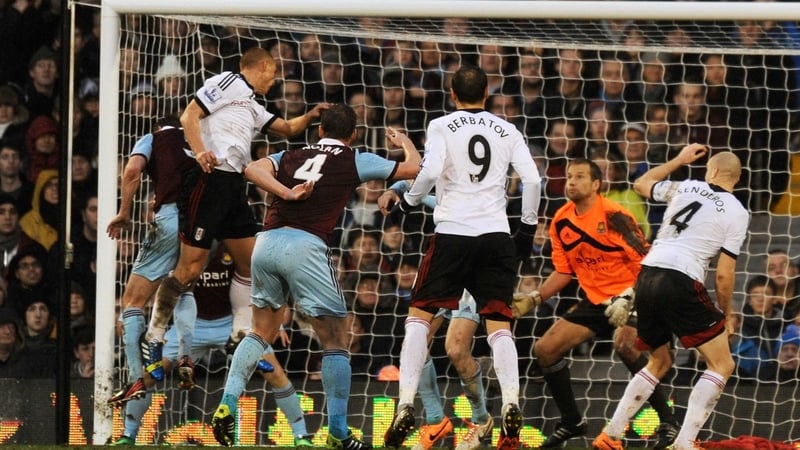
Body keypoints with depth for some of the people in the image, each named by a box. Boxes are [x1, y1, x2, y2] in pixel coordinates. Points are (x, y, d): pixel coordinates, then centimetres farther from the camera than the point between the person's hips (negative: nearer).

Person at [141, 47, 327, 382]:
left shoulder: (253, 108, 25)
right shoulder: (229, 82, 0)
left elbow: (287, 129, 34)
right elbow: (189, 115, -9)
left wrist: (310, 116, 16)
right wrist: (200, 151, -23)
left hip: (233, 185, 9)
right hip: (208, 178, -9)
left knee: (251, 260, 9)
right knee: (191, 267, -10)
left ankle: (241, 336, 19)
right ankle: (153, 339, -3)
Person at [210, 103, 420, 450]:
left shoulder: (291, 157, 21)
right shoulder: (355, 161, 11)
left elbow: (253, 169, 3)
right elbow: (414, 169, 17)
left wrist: (287, 193, -5)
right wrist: (405, 142, 37)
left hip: (266, 242, 5)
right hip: (306, 246, -4)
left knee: (261, 332, 21)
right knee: (336, 342, 4)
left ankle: (227, 404, 4)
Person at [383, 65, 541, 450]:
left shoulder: (442, 126, 3)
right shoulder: (507, 131, 12)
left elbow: (430, 172, -12)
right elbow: (532, 179, 4)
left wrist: (409, 201, 6)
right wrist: (527, 228, 14)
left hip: (453, 231, -2)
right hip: (496, 234, 2)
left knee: (419, 314, 8)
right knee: (499, 324, 3)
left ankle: (406, 406, -4)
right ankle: (511, 407, -17)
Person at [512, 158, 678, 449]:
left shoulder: (614, 216, -17)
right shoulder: (561, 222, 3)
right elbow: (563, 272, 14)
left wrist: (627, 299, -29)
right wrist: (532, 300, 5)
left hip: (629, 298, -8)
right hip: (595, 301, 8)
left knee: (624, 345, -35)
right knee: (545, 349, 2)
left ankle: (668, 422, -27)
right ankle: (572, 422, 19)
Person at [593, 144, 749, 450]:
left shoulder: (686, 188, 15)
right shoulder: (737, 212, 2)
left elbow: (642, 184, 36)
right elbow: (724, 274, -1)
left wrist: (679, 160, 46)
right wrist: (725, 315, 13)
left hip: (647, 277, 6)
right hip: (681, 283, -6)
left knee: (659, 363, 25)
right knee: (722, 364, 4)